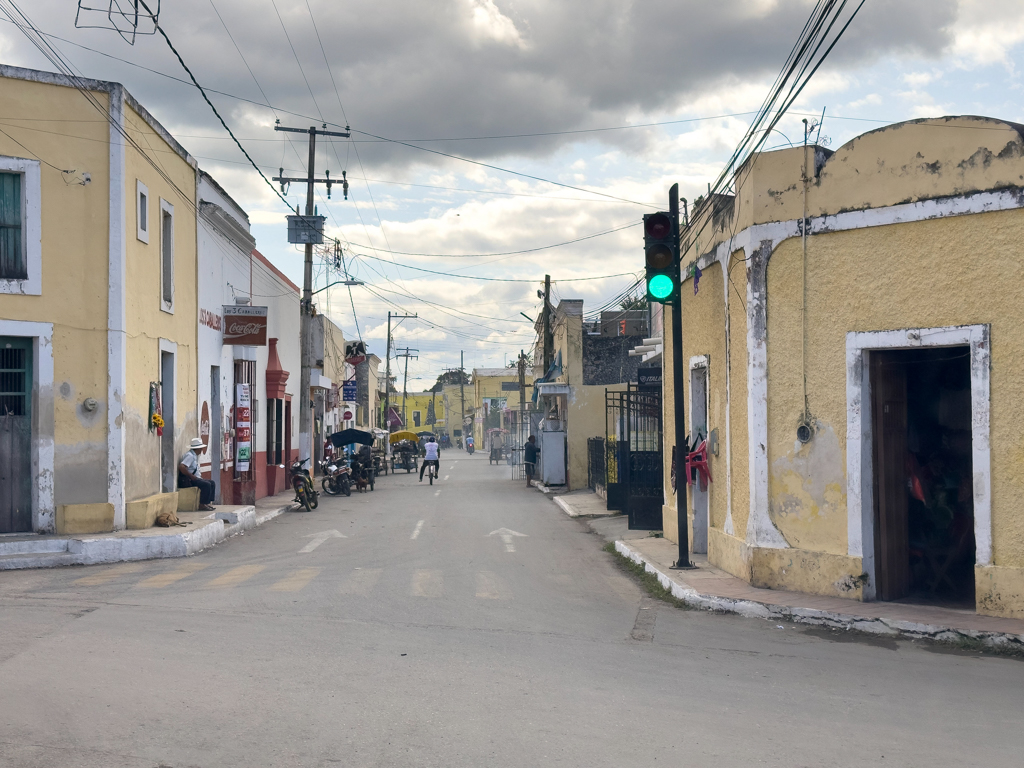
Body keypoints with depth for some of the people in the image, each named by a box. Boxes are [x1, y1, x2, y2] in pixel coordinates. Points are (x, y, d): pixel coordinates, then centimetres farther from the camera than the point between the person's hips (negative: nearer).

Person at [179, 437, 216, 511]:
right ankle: (202, 505, -16)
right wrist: (192, 476, -22)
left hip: (193, 478, 10)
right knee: (206, 484, -24)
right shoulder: (190, 455, -15)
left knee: (212, 483, 4)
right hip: (186, 480, -10)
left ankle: (209, 502, -1)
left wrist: (198, 478, 10)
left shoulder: (195, 456, 16)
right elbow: (181, 467, -27)